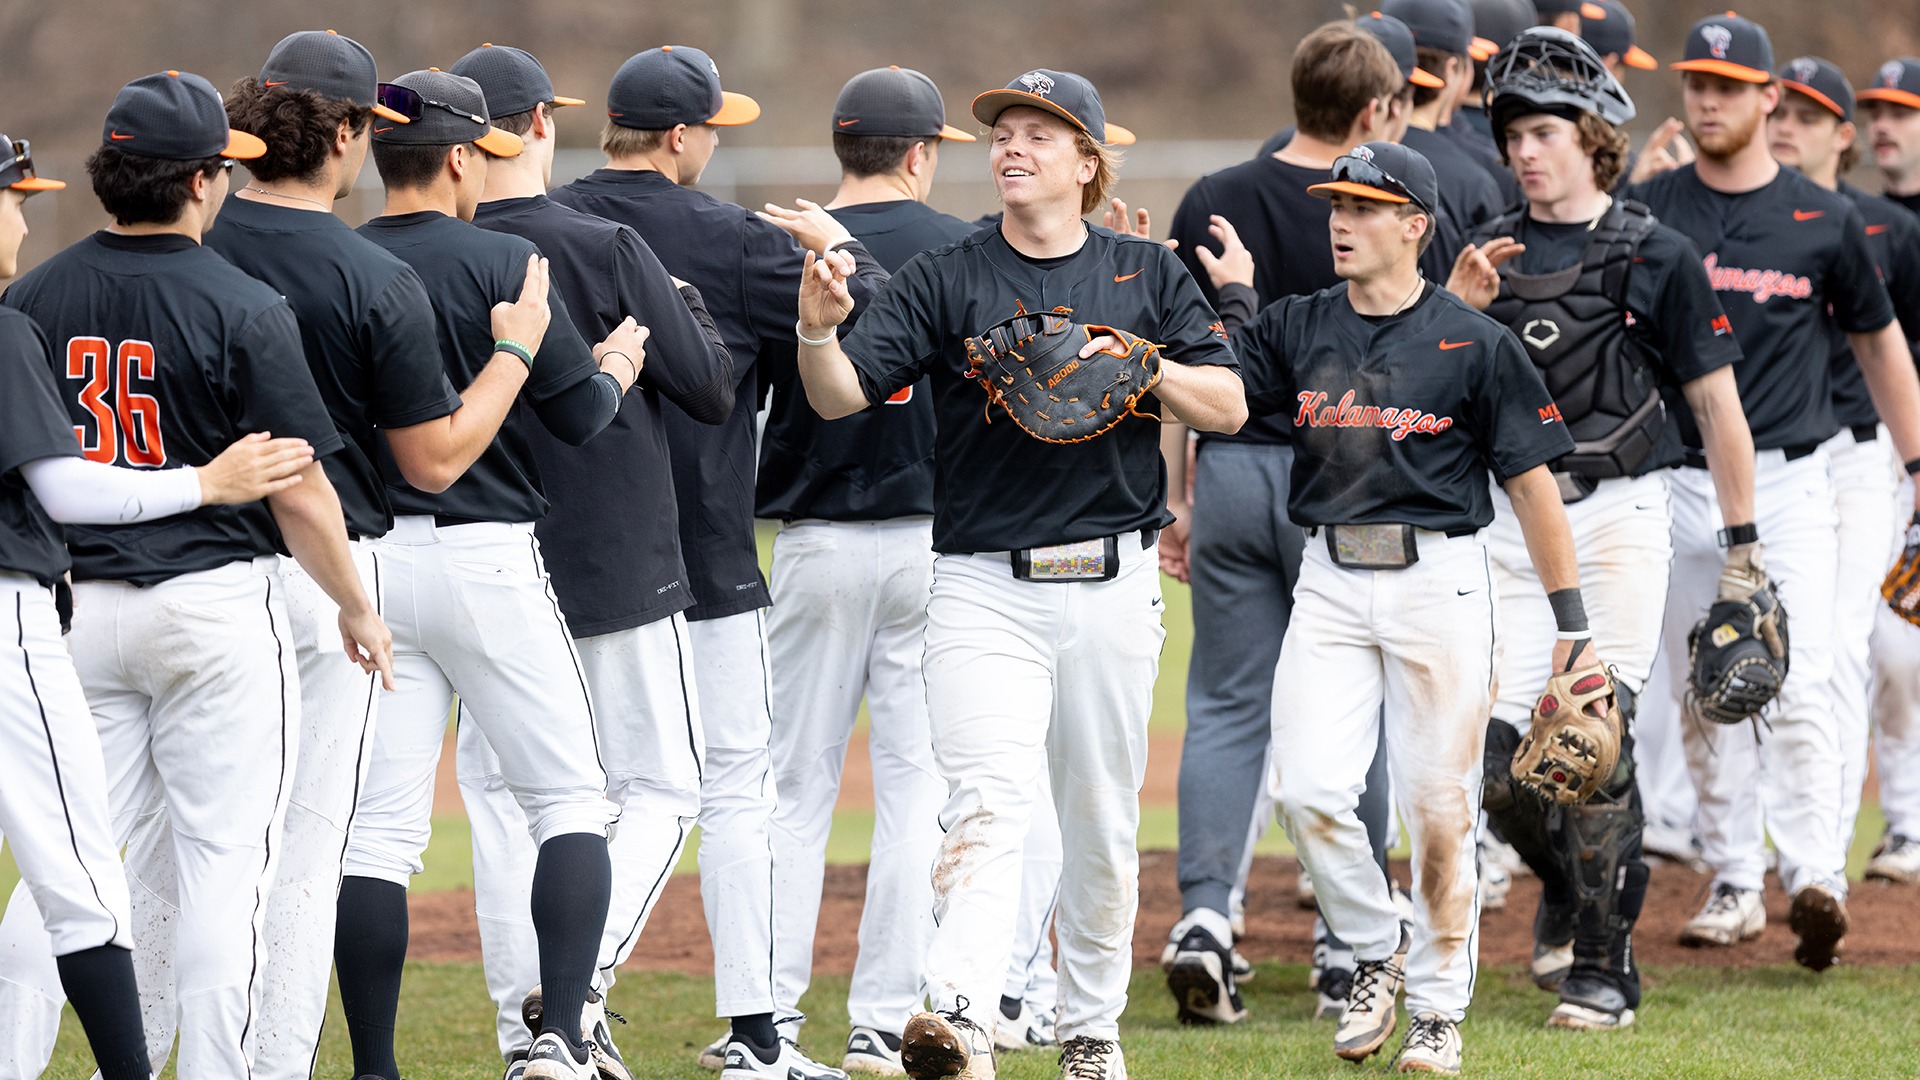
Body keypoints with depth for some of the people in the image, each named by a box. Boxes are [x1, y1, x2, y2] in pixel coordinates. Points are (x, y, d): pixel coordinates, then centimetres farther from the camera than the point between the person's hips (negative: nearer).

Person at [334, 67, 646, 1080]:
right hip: (487, 555, -3)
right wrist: (617, 363, 14)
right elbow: (581, 415, -7)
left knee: (378, 827, 5)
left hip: (364, 563, 4)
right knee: (570, 802, 5)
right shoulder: (502, 262, -8)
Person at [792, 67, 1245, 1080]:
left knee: (1101, 821, 10)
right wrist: (817, 329, -26)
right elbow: (841, 394, -5)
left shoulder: (1148, 275, 9)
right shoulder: (945, 278, 4)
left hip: (1111, 583, 2)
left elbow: (1228, 406, 6)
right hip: (982, 586, -2)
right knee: (990, 800, -19)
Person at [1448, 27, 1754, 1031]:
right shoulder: (1491, 251, 10)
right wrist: (1457, 309, -13)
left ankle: (1604, 966, -1)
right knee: (1494, 757, -3)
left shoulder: (1655, 255, -1)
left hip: (1617, 515, -4)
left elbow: (1717, 405, 1)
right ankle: (1565, 881, 27)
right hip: (1508, 522, 4)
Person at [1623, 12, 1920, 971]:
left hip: (1788, 484, -2)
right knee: (1704, 695, 6)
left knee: (1796, 684, -14)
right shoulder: (1645, 213, 6)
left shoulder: (1822, 221, 4)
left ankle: (1816, 879, -20)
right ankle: (1733, 884, 15)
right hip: (1678, 485, 2)